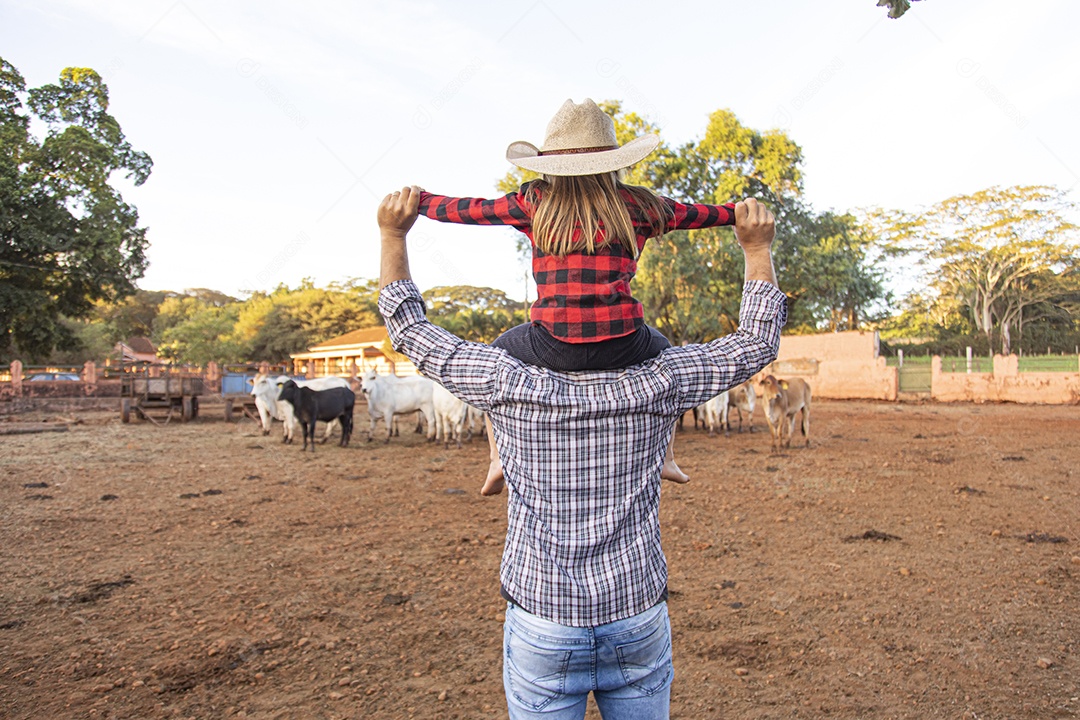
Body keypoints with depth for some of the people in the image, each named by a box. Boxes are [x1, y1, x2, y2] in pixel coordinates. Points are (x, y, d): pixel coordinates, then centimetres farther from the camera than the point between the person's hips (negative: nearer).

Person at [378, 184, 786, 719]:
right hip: (639, 620, 2)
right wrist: (757, 246, 12)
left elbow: (411, 330, -1)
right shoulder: (659, 382, -11)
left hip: (541, 626, -1)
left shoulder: (509, 383, -13)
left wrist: (393, 234, 7)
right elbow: (757, 340, 4)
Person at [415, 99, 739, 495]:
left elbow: (463, 209, 18)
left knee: (499, 349, 32)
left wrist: (418, 201, 36)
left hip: (552, 346, -1)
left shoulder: (533, 203, 7)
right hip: (622, 346, 1)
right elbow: (696, 213, 26)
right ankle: (665, 456, 32)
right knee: (661, 348, 36)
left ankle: (498, 459, 23)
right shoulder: (637, 205, 10)